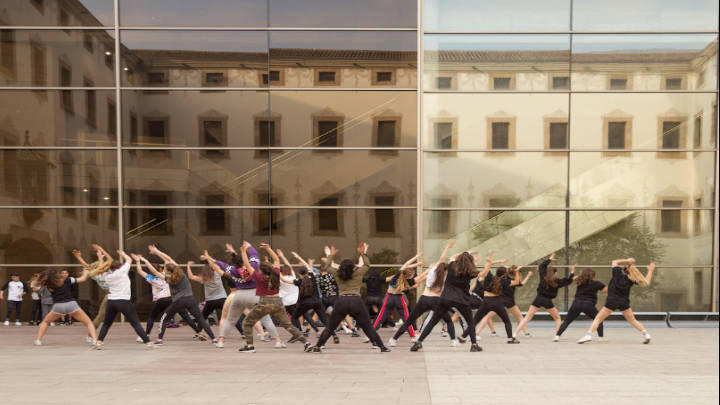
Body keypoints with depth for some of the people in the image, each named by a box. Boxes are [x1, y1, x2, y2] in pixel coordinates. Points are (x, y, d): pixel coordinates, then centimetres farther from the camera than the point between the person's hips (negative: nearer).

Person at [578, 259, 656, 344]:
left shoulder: (618, 272, 1)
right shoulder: (632, 279, 3)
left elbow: (614, 262, 20)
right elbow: (646, 282, 13)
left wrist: (627, 260, 15)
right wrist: (650, 270, 22)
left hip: (612, 301, -2)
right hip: (624, 302, 2)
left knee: (598, 319, 2)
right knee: (633, 320, 21)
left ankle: (589, 335, -13)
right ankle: (645, 334, 11)